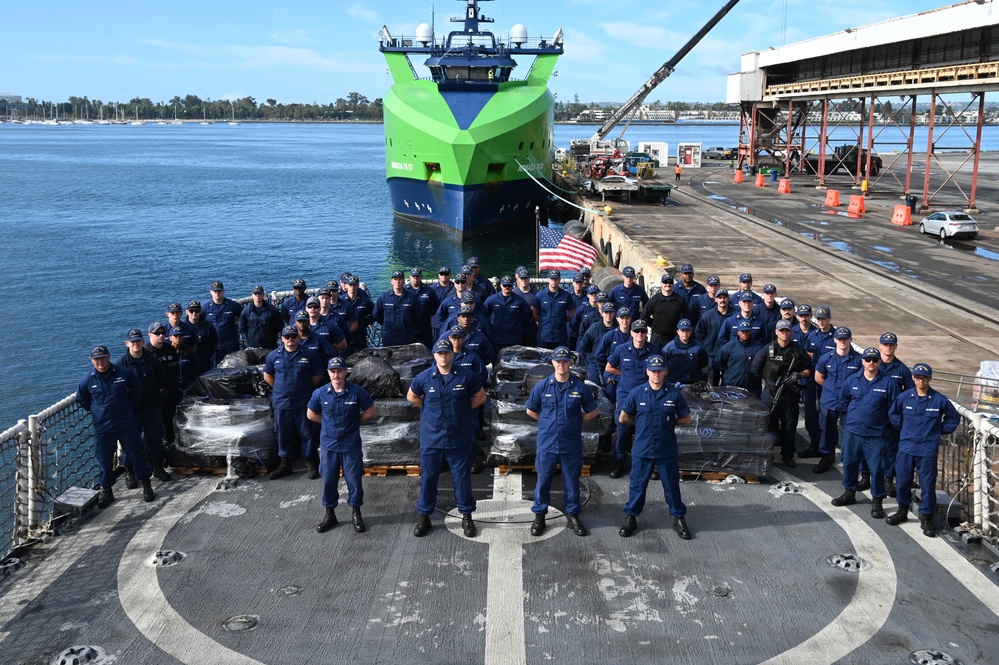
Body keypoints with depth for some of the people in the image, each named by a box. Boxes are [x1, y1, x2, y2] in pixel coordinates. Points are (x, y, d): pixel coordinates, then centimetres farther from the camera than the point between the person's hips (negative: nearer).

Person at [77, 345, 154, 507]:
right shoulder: (87, 380, -4)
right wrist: (95, 411, 11)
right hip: (102, 428, 1)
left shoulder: (125, 373, -9)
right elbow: (81, 399, 15)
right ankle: (106, 491, 24)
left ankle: (146, 486, 21)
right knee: (104, 461, 9)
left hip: (127, 425, -1)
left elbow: (137, 391, 8)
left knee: (136, 455, 7)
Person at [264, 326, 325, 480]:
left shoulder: (309, 355, -3)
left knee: (306, 433, 3)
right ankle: (285, 463, 24)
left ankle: (311, 463, 17)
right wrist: (280, 388, 9)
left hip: (303, 402, -2)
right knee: (284, 434, 11)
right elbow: (267, 376, 15)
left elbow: (318, 375, 5)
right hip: (281, 403, 2)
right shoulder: (273, 356, 2)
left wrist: (306, 388, 4)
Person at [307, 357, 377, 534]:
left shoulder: (357, 392, -11)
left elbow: (372, 412, 0)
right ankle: (330, 514, 25)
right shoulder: (320, 393, -6)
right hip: (328, 445, 2)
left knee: (354, 480, 6)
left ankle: (356, 514, 23)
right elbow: (311, 415, 9)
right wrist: (329, 422, 6)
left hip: (351, 445, -1)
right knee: (329, 481, 10)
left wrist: (354, 422, 1)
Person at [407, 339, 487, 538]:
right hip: (431, 439, 1)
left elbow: (481, 397, 7)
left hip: (460, 439, -1)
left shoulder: (466, 377, -6)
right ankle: (424, 517, 23)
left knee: (462, 478, 8)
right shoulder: (424, 377, -4)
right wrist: (431, 408, 6)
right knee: (428, 478, 9)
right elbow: (411, 397, 13)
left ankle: (466, 516, 23)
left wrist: (463, 409, 1)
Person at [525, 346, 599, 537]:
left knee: (572, 481, 10)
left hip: (572, 444, 0)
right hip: (547, 443, 0)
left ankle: (573, 515, 26)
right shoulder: (542, 386, -4)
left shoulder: (580, 387, -4)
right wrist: (548, 422, 7)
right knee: (543, 480, 8)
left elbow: (592, 412, 6)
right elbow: (531, 410, 9)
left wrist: (574, 423, 4)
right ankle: (539, 515, 24)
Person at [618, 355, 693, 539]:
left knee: (672, 485, 11)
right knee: (637, 484, 11)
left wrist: (669, 422, 0)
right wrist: (640, 423, 7)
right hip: (642, 449, 0)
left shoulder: (674, 394, -5)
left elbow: (686, 419, 5)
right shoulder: (637, 393, -5)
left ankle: (679, 519, 27)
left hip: (667, 450, 0)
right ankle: (631, 517, 26)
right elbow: (623, 418, 4)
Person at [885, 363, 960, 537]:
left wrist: (939, 431, 4)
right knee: (902, 481, 10)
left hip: (928, 450, -2)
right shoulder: (904, 397, -3)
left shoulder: (939, 400, -7)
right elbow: (893, 414, 15)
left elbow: (954, 418, 7)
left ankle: (926, 518, 15)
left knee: (928, 485, 1)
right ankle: (902, 511, 29)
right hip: (906, 447, 2)